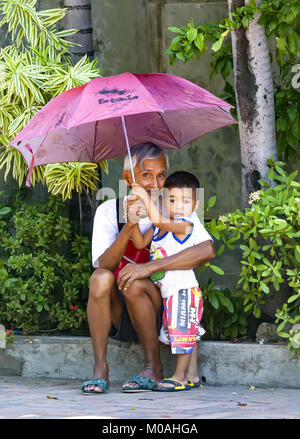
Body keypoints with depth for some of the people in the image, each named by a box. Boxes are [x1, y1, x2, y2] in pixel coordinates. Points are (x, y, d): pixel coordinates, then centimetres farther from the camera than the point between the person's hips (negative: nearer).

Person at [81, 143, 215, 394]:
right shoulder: (109, 210, -1)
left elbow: (208, 250, -25)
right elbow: (104, 265, -15)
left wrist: (151, 267, -32)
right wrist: (129, 226, -32)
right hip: (117, 317, 2)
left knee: (133, 284, -30)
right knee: (101, 278, -26)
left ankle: (154, 367, -14)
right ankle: (100, 370, -23)